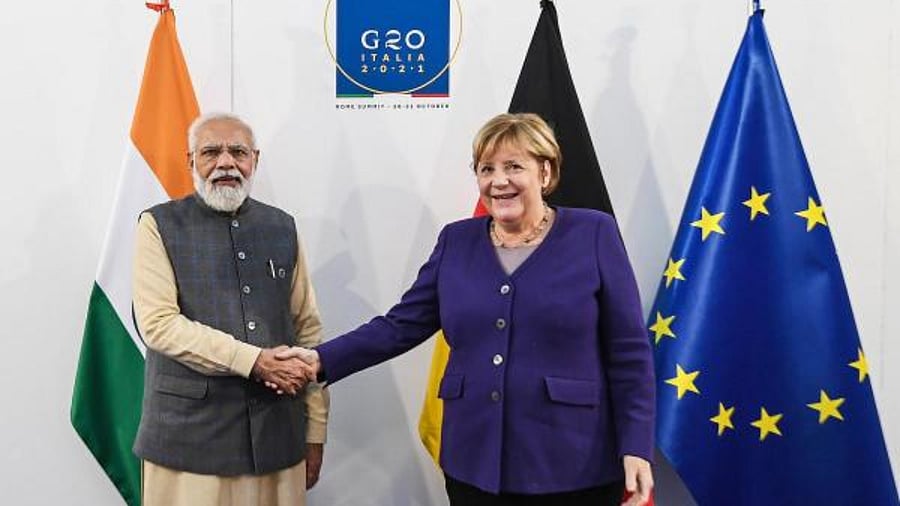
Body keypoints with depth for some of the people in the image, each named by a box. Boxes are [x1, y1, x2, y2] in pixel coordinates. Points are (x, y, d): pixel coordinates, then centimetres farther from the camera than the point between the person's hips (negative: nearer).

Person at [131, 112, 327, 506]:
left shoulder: (282, 228, 9)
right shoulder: (160, 226, 0)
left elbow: (308, 331, 8)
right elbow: (157, 323, -10)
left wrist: (315, 432, 5)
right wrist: (254, 362, -17)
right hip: (189, 435, -3)